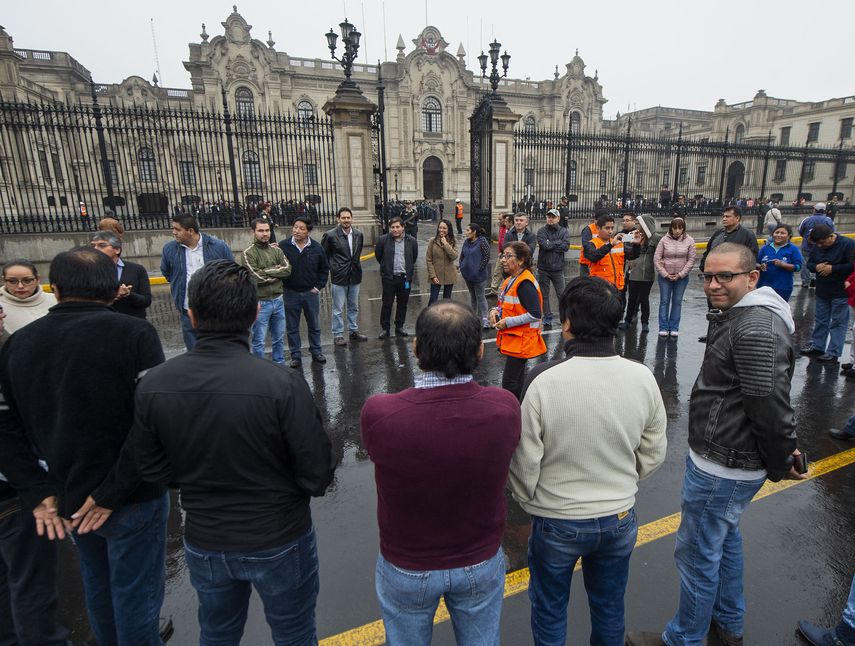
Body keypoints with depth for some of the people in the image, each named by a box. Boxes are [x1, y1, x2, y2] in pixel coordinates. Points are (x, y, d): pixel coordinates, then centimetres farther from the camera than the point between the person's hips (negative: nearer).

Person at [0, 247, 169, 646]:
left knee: (97, 585, 28)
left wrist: (37, 493, 1)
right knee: (136, 597, 12)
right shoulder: (133, 334, -19)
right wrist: (113, 492, -16)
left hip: (68, 501, 6)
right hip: (132, 499, -6)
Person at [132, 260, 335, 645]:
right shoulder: (283, 385, -29)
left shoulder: (152, 386, -16)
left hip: (204, 545, 4)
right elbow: (317, 478, -21)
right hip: (279, 543, -3)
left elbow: (155, 472, -3)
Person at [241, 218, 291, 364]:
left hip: (278, 300, 5)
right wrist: (278, 272, -8)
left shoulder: (277, 250, 7)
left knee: (279, 338, 16)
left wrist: (267, 271, -15)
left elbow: (288, 269, -6)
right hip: (260, 303, -5)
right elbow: (256, 277, -18)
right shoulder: (247, 253, -8)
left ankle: (279, 365, 31)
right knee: (259, 342, 5)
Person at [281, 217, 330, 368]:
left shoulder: (316, 248, -3)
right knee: (292, 327, 8)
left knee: (314, 326, 13)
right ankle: (295, 355, 21)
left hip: (311, 293, 1)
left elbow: (324, 269, 7)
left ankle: (316, 352, 28)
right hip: (290, 293, -1)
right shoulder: (283, 246, -8)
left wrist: (319, 286, 0)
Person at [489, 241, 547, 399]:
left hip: (521, 341, -10)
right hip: (512, 338, 10)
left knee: (509, 383, -8)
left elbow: (535, 314, -24)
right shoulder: (510, 280, 10)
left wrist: (508, 322, -21)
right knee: (517, 380, 20)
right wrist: (495, 310, -1)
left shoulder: (525, 284, -20)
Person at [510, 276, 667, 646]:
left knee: (549, 611, 22)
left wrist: (526, 501, 2)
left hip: (557, 522, -3)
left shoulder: (544, 381, -27)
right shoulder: (642, 378, -14)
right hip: (620, 518, 4)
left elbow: (526, 462, -18)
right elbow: (652, 455, -2)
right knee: (610, 608, 27)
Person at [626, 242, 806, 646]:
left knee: (698, 553, 6)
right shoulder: (740, 315, 8)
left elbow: (770, 407, -25)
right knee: (725, 538, 26)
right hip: (726, 459, 11)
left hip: (723, 466, -11)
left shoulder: (756, 330, -26)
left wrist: (781, 463, -10)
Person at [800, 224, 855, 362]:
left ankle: (833, 353, 9)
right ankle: (817, 346, 29)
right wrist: (816, 267, -10)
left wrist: (833, 268, -21)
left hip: (841, 293, -6)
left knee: (838, 323, 3)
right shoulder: (816, 247, 2)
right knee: (820, 320, 17)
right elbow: (809, 263, 11)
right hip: (822, 292, 6)